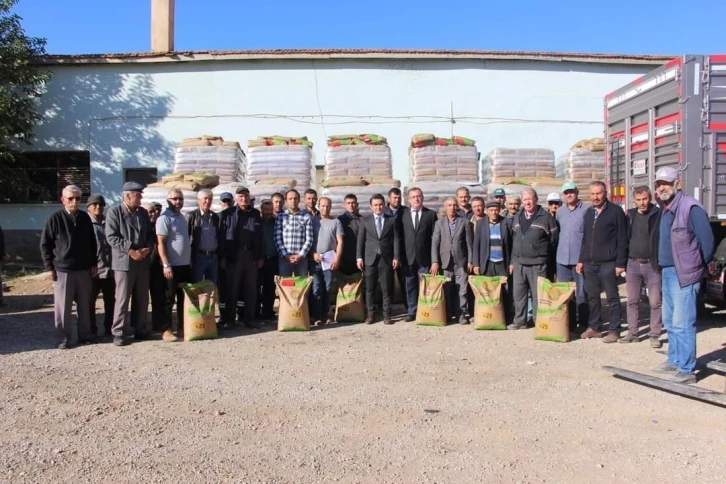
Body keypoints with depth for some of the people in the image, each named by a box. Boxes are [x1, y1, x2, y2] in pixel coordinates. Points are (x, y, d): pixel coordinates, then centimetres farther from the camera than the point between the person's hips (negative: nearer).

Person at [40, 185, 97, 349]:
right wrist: (49, 267, -7)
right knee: (63, 307, 2)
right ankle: (63, 339, 11)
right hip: (62, 269, -3)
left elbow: (91, 242, 14)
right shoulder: (55, 218, -5)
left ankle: (84, 335, 21)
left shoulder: (85, 217, 6)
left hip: (84, 269, 4)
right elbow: (45, 244, -3)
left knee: (84, 305, 10)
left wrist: (93, 264, 11)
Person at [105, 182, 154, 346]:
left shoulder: (143, 212, 12)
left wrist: (148, 248, -6)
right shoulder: (114, 211, -5)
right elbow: (111, 237, -12)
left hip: (143, 262, 5)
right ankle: (119, 332, 6)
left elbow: (150, 234, 14)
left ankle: (141, 329, 23)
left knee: (142, 298, 11)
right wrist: (130, 250, -18)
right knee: (122, 299, -2)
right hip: (124, 262, -5)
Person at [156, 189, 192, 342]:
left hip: (185, 265, 8)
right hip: (172, 266, -8)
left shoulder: (182, 217, 13)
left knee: (184, 298, 11)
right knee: (169, 299, 0)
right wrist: (166, 265, -22)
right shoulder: (164, 218, -11)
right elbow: (160, 243, -16)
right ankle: (167, 330, 6)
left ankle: (182, 328, 20)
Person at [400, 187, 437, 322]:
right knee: (410, 286, 7)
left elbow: (434, 236, 2)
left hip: (424, 257, -1)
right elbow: (399, 236, 5)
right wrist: (399, 256, -1)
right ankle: (412, 312, 16)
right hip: (408, 257, 1)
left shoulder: (431, 214, 4)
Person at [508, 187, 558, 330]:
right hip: (519, 263, 5)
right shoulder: (517, 217, 12)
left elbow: (554, 240, -2)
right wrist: (512, 261, 13)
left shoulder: (545, 217, -6)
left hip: (538, 264, -5)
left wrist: (543, 254, 2)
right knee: (518, 294, 9)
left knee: (538, 295, 0)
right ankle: (519, 321, 19)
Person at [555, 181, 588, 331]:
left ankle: (584, 323, 9)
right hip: (562, 258, 6)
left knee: (581, 293, 0)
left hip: (580, 258, -6)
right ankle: (568, 323, 20)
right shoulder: (560, 212, 12)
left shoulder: (585, 211, -6)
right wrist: (557, 252, 13)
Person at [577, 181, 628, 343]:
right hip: (589, 264, 6)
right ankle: (594, 327, 20)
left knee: (612, 297, 1)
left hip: (608, 263, -6)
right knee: (592, 297, 11)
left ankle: (614, 330, 8)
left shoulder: (615, 211, -5)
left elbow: (622, 239, -8)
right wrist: (581, 260, 13)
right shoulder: (588, 212, 14)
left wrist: (620, 263, -12)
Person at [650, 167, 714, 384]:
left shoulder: (690, 208, -14)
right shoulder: (665, 210, 14)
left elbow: (707, 240, -14)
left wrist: (700, 267, -3)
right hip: (667, 272, 9)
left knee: (682, 322, -8)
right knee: (670, 321, 16)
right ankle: (674, 361, 28)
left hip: (685, 274, -9)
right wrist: (662, 265, 16)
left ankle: (686, 370, -2)